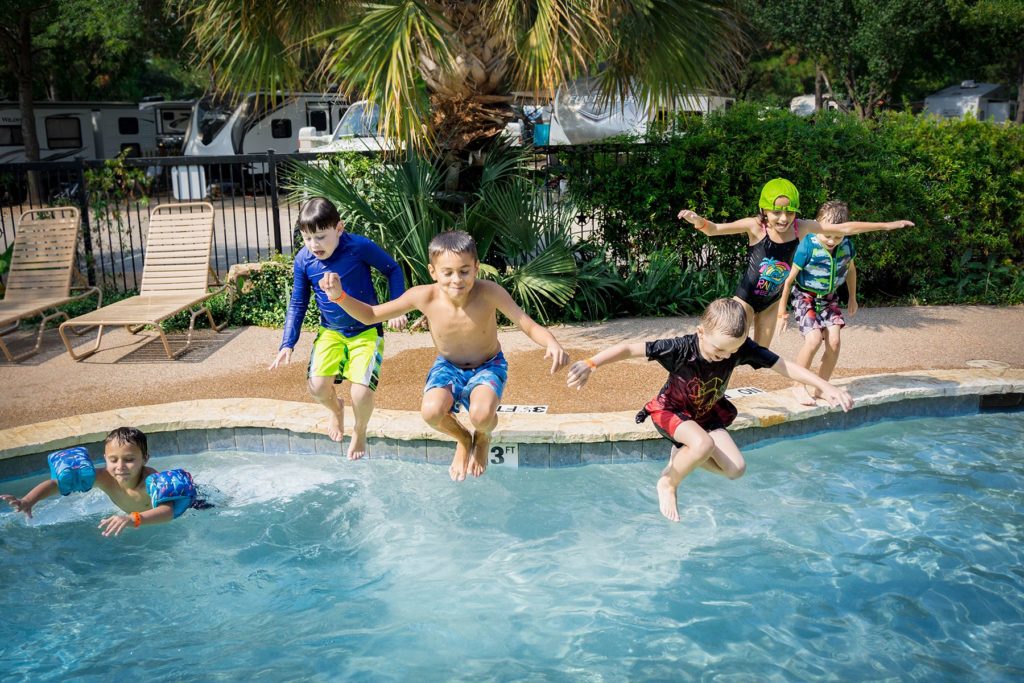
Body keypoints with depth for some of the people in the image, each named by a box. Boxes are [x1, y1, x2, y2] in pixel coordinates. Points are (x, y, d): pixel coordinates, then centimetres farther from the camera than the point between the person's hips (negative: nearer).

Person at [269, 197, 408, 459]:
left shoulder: (360, 247, -20)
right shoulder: (303, 260, -9)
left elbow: (393, 270, -4)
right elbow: (298, 304, 2)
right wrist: (288, 344, -3)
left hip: (366, 331, -3)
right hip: (331, 332, 3)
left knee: (362, 393, -18)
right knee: (317, 386, -15)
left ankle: (359, 432, 17)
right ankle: (335, 408, 25)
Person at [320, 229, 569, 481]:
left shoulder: (489, 292, -29)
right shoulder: (423, 296, -23)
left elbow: (530, 325, -26)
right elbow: (370, 316, -12)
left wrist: (552, 344, -49)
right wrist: (339, 296, -31)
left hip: (488, 366, -2)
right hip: (448, 366, 2)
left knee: (482, 415, -33)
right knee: (431, 412, -29)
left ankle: (483, 439, 10)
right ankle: (462, 439, 10)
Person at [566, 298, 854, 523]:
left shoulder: (742, 347, -24)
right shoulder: (681, 348, -34)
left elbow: (784, 366, -19)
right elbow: (629, 348, -35)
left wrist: (825, 386, -26)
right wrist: (591, 364, -48)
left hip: (708, 412, 5)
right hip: (670, 410, -5)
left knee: (736, 469, -10)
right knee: (704, 444, -36)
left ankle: (682, 454, 12)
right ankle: (668, 483, -9)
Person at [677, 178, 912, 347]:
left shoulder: (800, 228, -12)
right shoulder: (756, 226, -23)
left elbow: (844, 228, -5)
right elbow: (715, 229, -32)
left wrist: (885, 225, -1)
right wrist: (699, 221, -54)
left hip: (772, 299, 5)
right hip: (747, 296, -5)